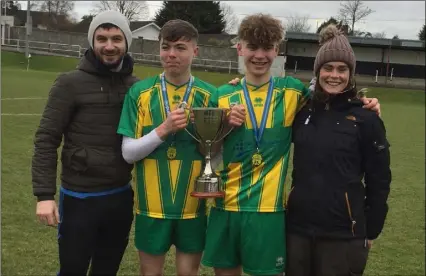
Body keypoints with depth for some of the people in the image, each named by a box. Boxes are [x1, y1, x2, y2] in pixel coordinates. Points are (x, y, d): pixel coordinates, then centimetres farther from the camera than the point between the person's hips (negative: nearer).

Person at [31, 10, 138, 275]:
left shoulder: (136, 87, 3)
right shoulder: (71, 83, -8)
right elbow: (46, 140, -9)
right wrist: (44, 194, -15)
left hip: (121, 198, 4)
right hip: (80, 199, -4)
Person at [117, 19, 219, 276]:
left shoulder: (210, 96, -3)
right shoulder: (139, 92, -4)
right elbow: (129, 153, -7)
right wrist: (163, 129, -21)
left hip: (193, 204, 0)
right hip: (152, 204, 0)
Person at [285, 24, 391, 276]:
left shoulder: (366, 118, -6)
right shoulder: (303, 111, 4)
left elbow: (379, 179, -2)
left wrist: (371, 230, 1)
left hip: (342, 233, -4)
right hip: (298, 225, 4)